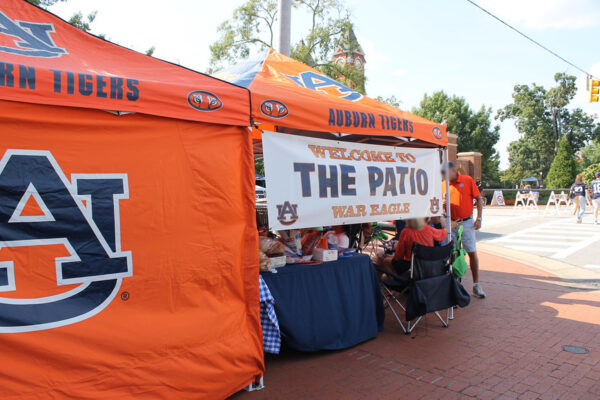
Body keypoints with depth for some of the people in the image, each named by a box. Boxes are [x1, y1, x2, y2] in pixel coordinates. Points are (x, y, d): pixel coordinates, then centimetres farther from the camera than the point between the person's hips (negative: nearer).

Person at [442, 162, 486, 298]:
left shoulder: (468, 180, -3)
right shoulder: (443, 185, 4)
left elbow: (479, 199, 1)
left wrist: (479, 218, -5)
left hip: (467, 222, -2)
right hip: (451, 223, 2)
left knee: (472, 253, 1)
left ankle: (476, 285, 10)